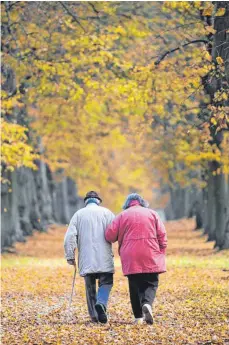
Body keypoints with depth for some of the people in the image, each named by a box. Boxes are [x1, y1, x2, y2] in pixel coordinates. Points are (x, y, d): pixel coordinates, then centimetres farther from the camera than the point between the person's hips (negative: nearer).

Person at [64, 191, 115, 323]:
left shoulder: (79, 214, 9)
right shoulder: (107, 213, 6)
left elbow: (70, 236, 0)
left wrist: (70, 256, 3)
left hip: (86, 258, 2)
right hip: (104, 258, -2)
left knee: (90, 285, 11)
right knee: (106, 282, 2)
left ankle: (94, 315, 9)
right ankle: (101, 304, -25)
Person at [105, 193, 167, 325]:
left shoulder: (122, 216, 7)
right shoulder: (152, 214, 8)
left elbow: (110, 235, 3)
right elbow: (162, 236, 3)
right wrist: (161, 254, 10)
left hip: (131, 259, 0)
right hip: (151, 259, 0)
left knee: (135, 286, 8)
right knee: (151, 283, 6)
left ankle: (139, 316, 4)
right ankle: (147, 303, -23)